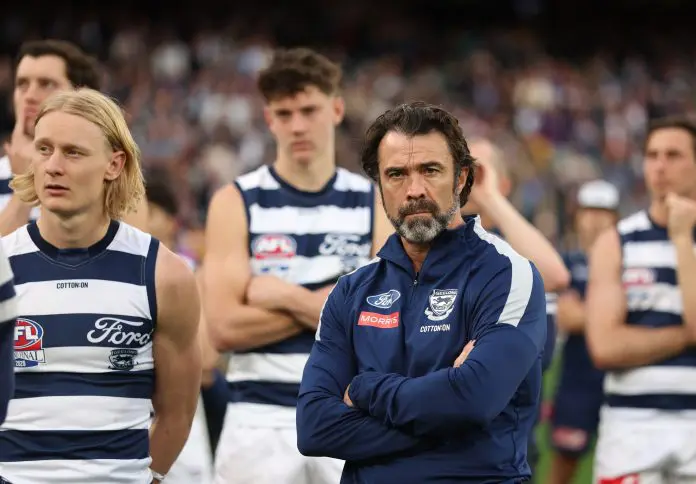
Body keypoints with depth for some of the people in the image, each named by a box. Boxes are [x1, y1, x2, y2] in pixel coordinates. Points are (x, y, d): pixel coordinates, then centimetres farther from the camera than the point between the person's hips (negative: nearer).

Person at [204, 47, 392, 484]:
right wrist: (327, 304, -9)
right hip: (261, 419, -2)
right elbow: (226, 327, -10)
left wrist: (287, 297, -10)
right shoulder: (236, 203, 0)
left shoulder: (375, 204, 6)